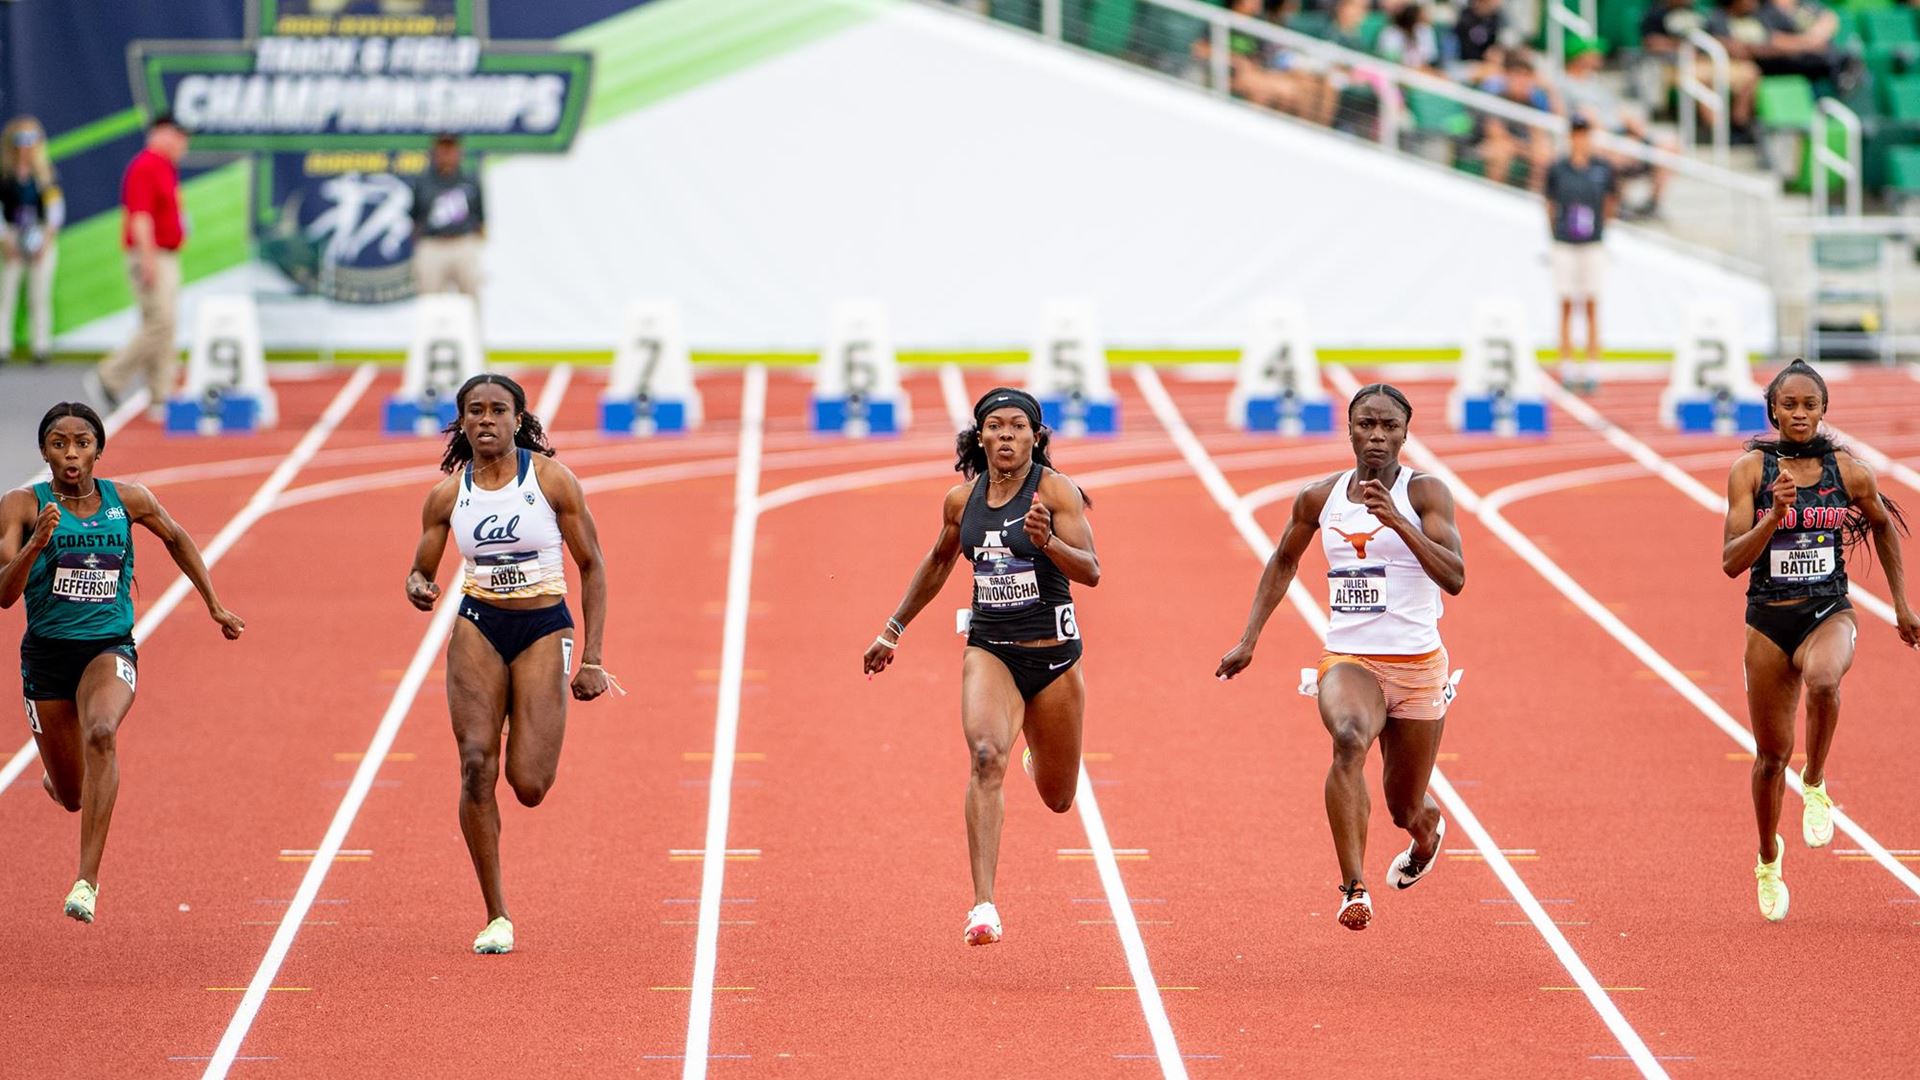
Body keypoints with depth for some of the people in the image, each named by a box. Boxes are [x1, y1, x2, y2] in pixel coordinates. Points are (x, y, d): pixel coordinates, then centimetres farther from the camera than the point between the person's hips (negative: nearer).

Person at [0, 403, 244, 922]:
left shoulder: (128, 500, -2)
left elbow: (176, 539, 19)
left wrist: (214, 605, 20)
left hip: (110, 648, 0)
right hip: (47, 652, 0)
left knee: (101, 733, -34)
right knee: (72, 796, 11)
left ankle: (88, 878, -35)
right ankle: (54, 779, 54)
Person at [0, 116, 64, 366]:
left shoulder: (45, 175, 4)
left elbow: (56, 210, 3)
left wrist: (45, 240, -6)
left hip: (42, 242, 1)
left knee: (40, 296, -1)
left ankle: (42, 346, 2)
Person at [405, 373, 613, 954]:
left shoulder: (552, 480, -7)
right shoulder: (447, 495, 0)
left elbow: (592, 566, -2)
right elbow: (421, 572, 9)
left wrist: (592, 660, -5)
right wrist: (419, 588, -18)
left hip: (545, 629, -2)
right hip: (478, 628, 2)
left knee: (529, 786, -10)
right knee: (477, 765, -14)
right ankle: (496, 917, -3)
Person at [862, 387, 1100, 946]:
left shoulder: (1055, 490, -10)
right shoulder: (962, 499, 2)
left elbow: (1091, 571, -16)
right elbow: (939, 560, 21)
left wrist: (1048, 543, -35)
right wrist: (894, 629, 25)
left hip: (1052, 652, -1)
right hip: (988, 648, 1)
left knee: (1057, 798, 13)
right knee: (986, 756, -26)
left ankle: (1040, 758, 55)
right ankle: (984, 905, -31)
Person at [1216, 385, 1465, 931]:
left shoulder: (1425, 493, -8)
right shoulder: (1320, 498, 2)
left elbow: (1454, 578, -21)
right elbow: (1284, 562, 20)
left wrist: (1398, 521, -32)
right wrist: (1249, 639, 15)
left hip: (1417, 665, -1)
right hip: (1348, 660, 1)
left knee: (1405, 810, 12)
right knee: (1349, 738, -34)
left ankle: (1427, 828, 53)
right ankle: (1354, 888, -39)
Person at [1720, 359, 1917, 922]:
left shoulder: (1849, 470, -2)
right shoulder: (1751, 470, -5)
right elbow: (1731, 561, -10)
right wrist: (1775, 514, -25)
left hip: (1829, 613, -1)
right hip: (1768, 619, 1)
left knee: (1822, 680, -37)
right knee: (1772, 753, 8)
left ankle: (1815, 783, -11)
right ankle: (1768, 859, 33)